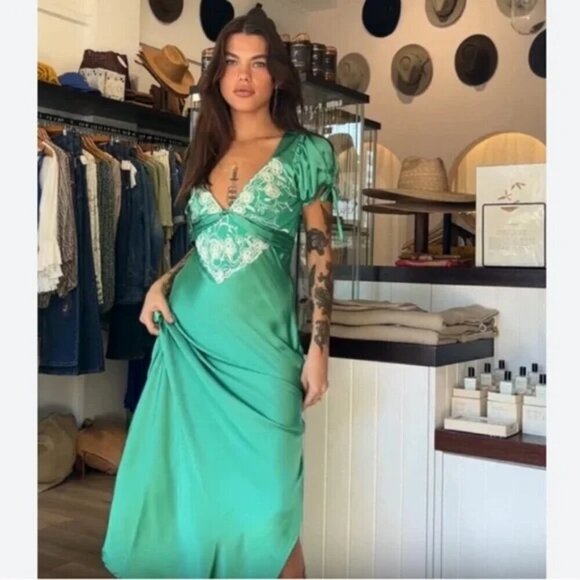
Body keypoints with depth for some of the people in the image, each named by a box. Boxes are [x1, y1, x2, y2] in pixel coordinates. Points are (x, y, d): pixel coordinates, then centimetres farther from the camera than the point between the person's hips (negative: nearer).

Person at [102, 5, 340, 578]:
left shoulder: (307, 152, 0)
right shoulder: (206, 151, 12)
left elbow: (320, 257, -1)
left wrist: (319, 347, -6)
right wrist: (162, 282, 1)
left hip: (260, 342, -4)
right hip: (189, 336, 5)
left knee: (264, 499, 1)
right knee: (182, 484, 10)